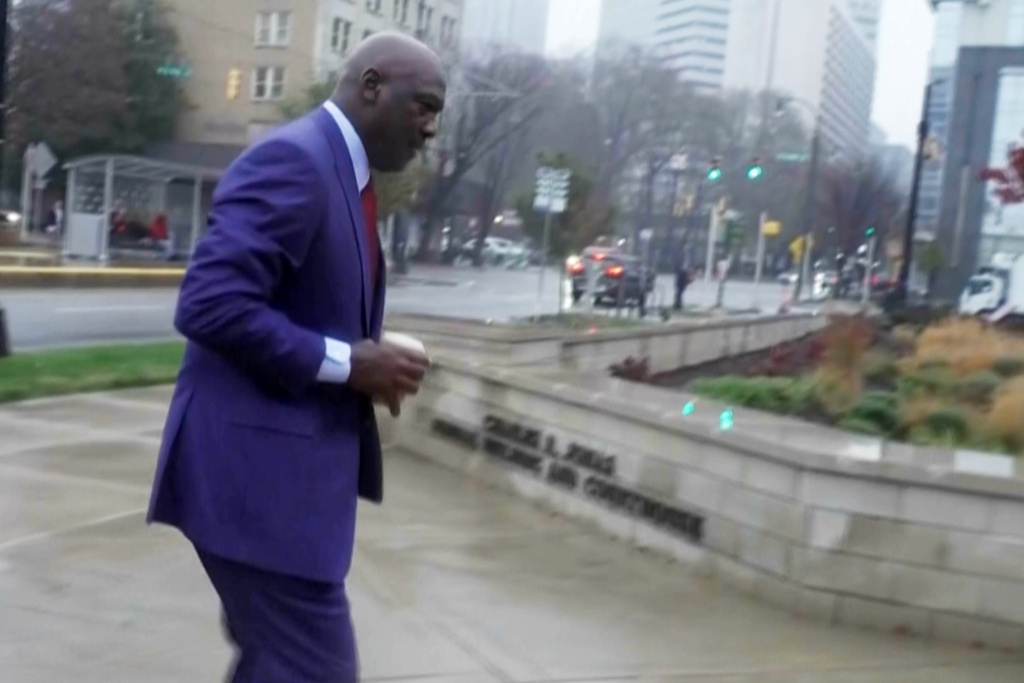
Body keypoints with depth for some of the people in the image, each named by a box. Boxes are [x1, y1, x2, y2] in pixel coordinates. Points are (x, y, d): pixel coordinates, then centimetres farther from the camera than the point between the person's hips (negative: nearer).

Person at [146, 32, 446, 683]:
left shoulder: (342, 173, 16)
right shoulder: (293, 159, -15)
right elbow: (209, 306, -25)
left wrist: (370, 362, 5)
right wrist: (346, 363, -20)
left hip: (290, 467, 10)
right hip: (259, 470, -10)